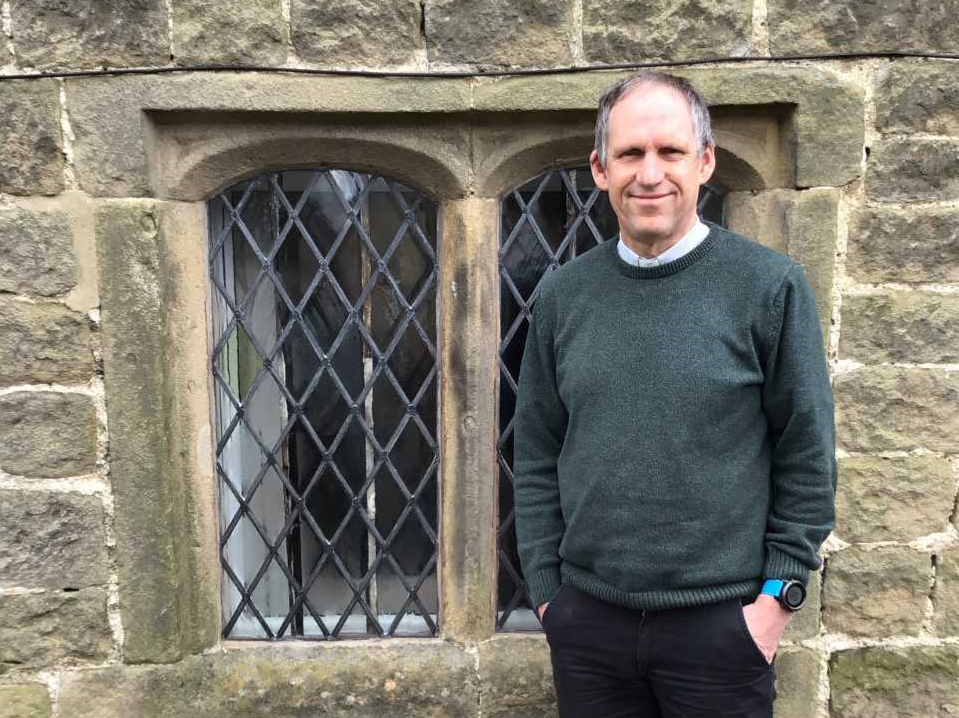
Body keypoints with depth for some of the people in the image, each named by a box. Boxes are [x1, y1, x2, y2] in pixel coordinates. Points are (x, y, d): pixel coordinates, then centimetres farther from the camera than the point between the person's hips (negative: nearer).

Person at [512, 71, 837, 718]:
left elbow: (808, 455, -4)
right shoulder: (562, 295, 1)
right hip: (585, 619, 3)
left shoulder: (770, 285, -7)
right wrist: (545, 587, 2)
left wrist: (780, 593, -6)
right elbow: (537, 456, 4)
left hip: (721, 622, -2)